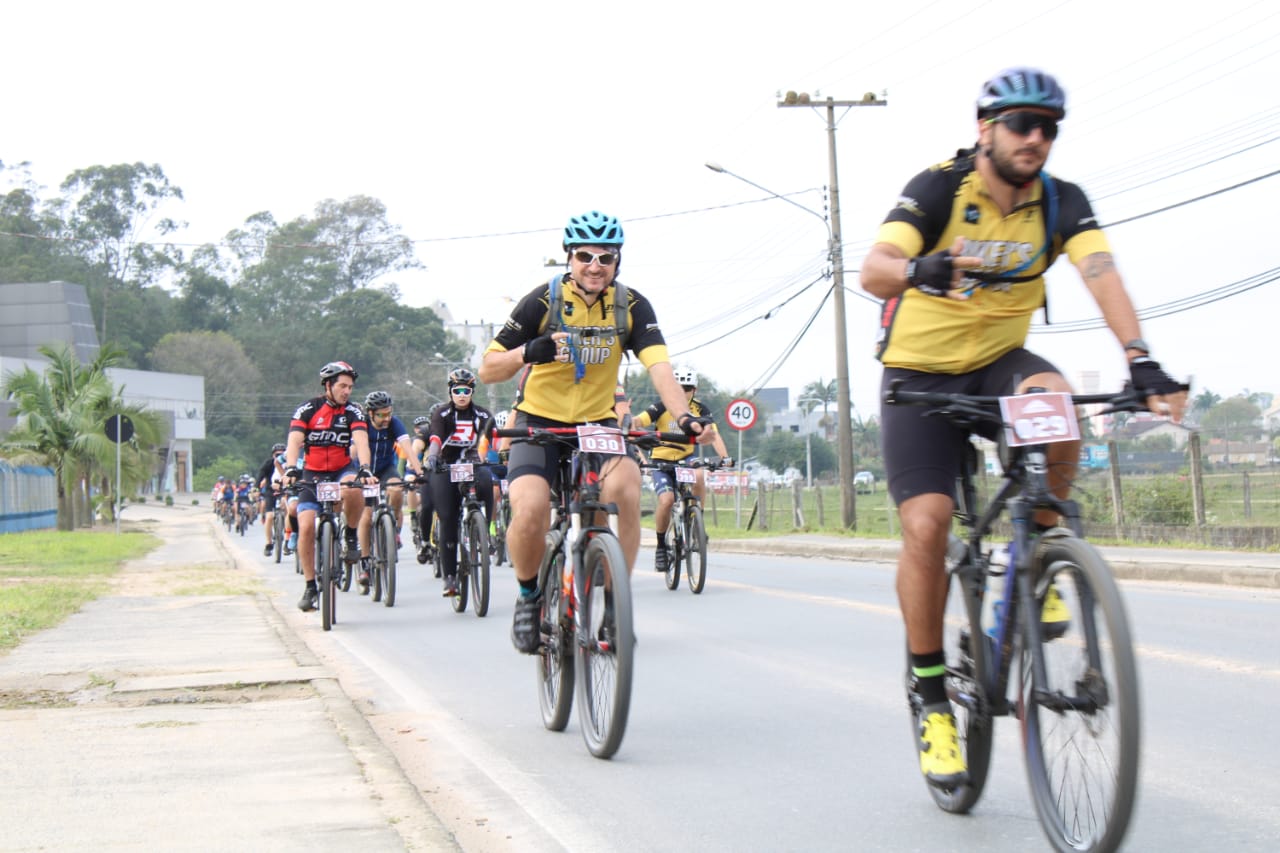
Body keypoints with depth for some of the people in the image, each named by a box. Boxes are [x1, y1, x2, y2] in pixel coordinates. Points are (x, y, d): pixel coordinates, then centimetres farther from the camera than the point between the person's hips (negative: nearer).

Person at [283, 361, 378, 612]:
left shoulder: (352, 412, -6)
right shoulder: (308, 409, -8)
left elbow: (361, 441, -21)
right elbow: (294, 442, -19)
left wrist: (365, 469, -39)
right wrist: (290, 469, -38)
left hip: (342, 471, 0)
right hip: (313, 475, 0)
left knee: (352, 489, -37)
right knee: (306, 527, -15)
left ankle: (351, 535, -10)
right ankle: (310, 586, -1)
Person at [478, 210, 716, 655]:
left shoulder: (632, 306, -8)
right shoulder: (542, 301, -13)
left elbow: (659, 366, -20)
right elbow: (487, 370, -13)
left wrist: (684, 416, -39)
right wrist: (528, 353, -34)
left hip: (598, 423, 2)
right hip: (539, 421, -2)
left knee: (626, 489, -29)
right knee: (530, 510, -27)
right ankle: (529, 596, 3)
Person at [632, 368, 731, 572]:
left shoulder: (700, 409, -7)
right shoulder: (662, 407, -15)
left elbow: (713, 434, -16)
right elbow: (639, 421, -28)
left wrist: (725, 457, -33)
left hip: (686, 457, 2)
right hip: (661, 460, -2)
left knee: (698, 476, -33)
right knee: (666, 500, -25)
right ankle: (661, 546, -3)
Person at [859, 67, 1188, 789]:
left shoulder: (1062, 203, -8)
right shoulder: (937, 191, -16)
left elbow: (1102, 276, -23)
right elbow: (873, 271, -31)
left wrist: (1142, 361, -40)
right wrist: (921, 270, -55)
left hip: (999, 363, 2)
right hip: (920, 374, -2)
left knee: (1054, 399, -34)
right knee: (927, 524, -18)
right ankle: (932, 701, -2)